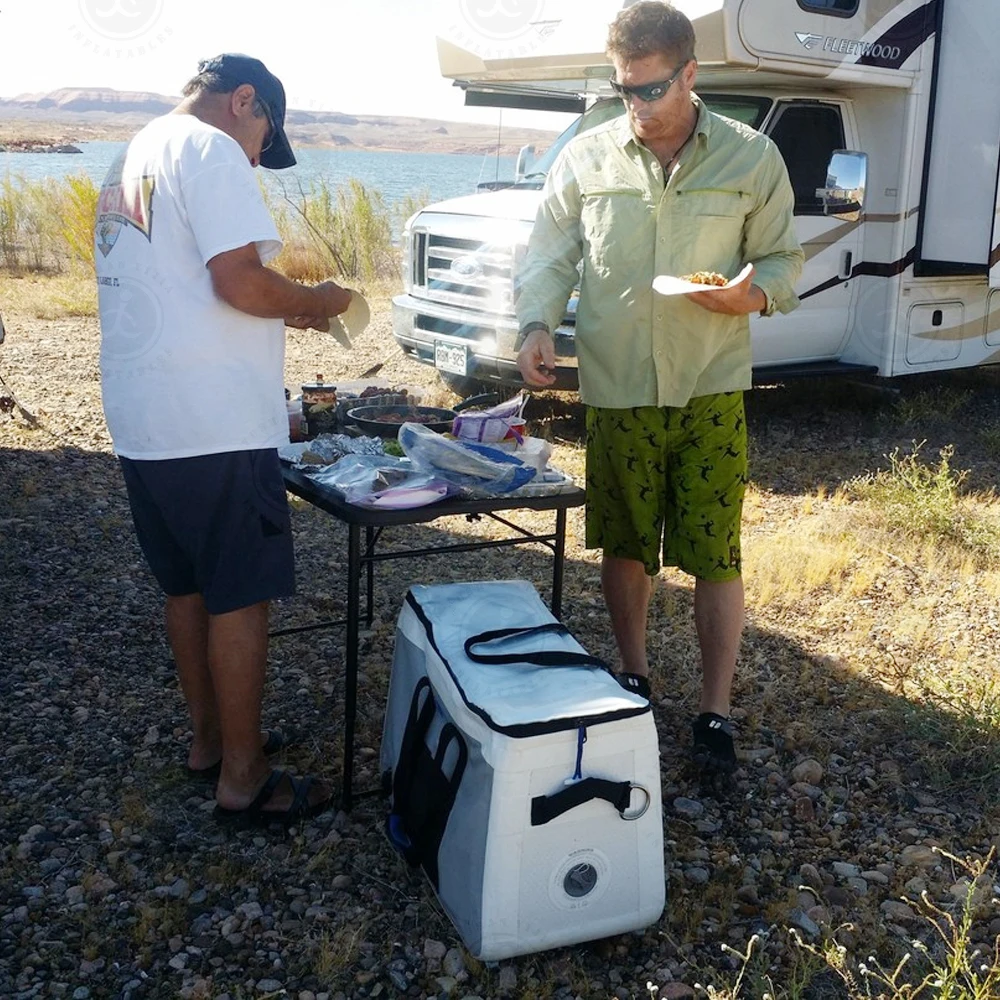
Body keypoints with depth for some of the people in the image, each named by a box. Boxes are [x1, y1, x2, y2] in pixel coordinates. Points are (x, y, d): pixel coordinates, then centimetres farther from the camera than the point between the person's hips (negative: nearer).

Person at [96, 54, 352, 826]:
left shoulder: (135, 159, 20)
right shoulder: (210, 151, -10)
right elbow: (240, 281, -21)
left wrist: (284, 312, 19)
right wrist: (315, 301, -3)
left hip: (144, 422, 9)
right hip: (212, 427, -9)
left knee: (189, 588, 18)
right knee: (240, 599, 0)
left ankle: (210, 738, 32)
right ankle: (243, 780, 9)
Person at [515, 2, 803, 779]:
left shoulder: (752, 157, 0)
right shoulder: (588, 157, 2)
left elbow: (784, 258, 5)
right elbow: (551, 255, 4)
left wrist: (754, 294, -17)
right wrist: (538, 325, -14)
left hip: (712, 392, -1)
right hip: (615, 392, 2)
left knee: (717, 557, 0)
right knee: (624, 545, 13)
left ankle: (716, 714, 15)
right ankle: (634, 677, 35)